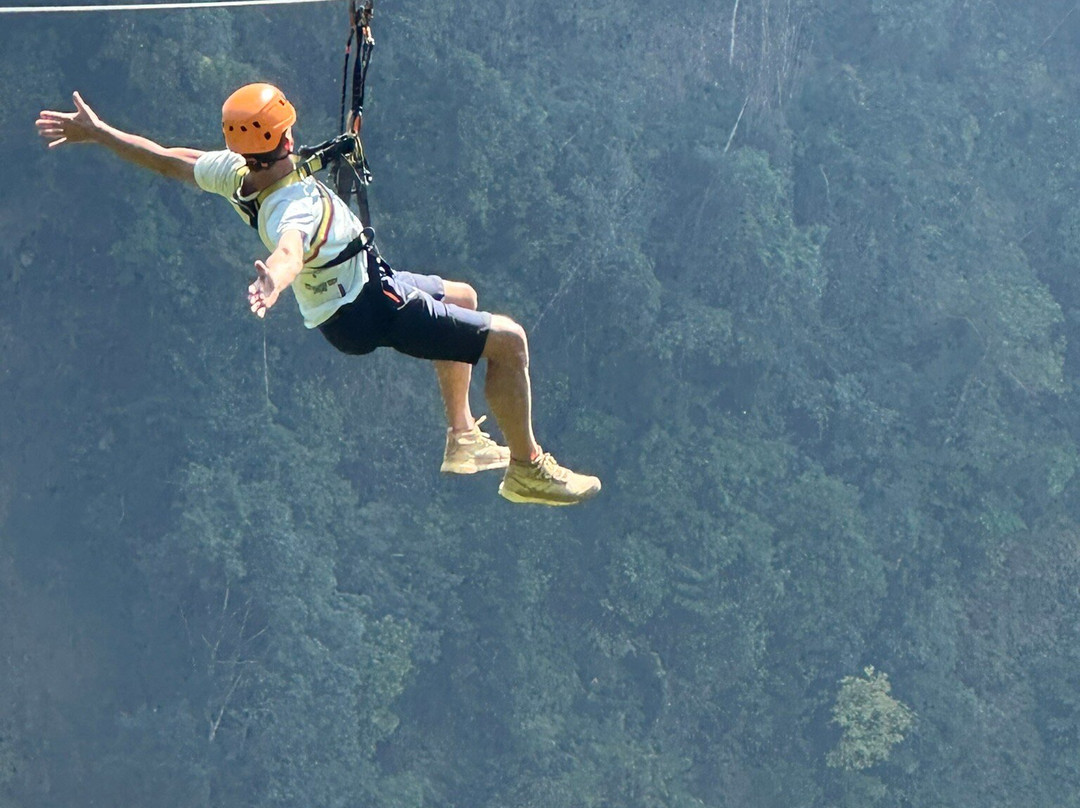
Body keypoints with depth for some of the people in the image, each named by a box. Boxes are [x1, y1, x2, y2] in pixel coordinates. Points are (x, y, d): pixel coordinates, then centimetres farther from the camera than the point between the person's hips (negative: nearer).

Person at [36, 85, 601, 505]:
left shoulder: (232, 172, -13)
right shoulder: (295, 207, -38)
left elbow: (163, 158, -2)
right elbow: (289, 249, -60)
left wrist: (96, 133, 10)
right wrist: (274, 280, -82)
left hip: (351, 288, 10)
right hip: (369, 313, -10)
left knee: (462, 297, 31)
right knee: (508, 340, -9)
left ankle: (462, 436, 35)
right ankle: (527, 469, 5)